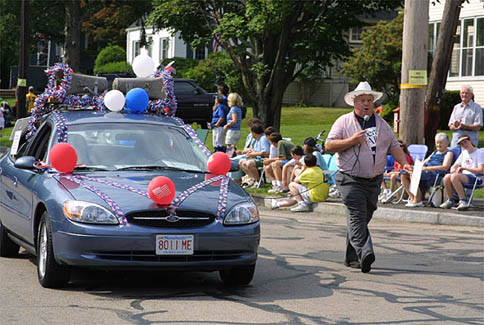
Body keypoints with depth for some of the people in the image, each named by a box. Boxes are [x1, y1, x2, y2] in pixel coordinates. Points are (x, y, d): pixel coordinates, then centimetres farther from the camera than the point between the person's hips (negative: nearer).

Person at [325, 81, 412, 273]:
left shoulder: (382, 124, 15)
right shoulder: (344, 122, 2)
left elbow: (394, 146, 16)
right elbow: (329, 145, -4)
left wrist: (404, 163, -2)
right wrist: (352, 141, -16)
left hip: (374, 180, 5)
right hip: (351, 179, -5)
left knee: (364, 217, 8)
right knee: (357, 215, -18)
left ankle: (351, 257, 16)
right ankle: (364, 253, -32)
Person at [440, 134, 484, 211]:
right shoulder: (464, 153, 22)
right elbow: (454, 166, 23)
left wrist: (464, 168, -13)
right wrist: (453, 170, -3)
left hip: (476, 178, -7)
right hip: (464, 176, 7)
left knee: (454, 176, -32)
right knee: (447, 177, -22)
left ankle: (463, 201, -29)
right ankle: (450, 200, -6)